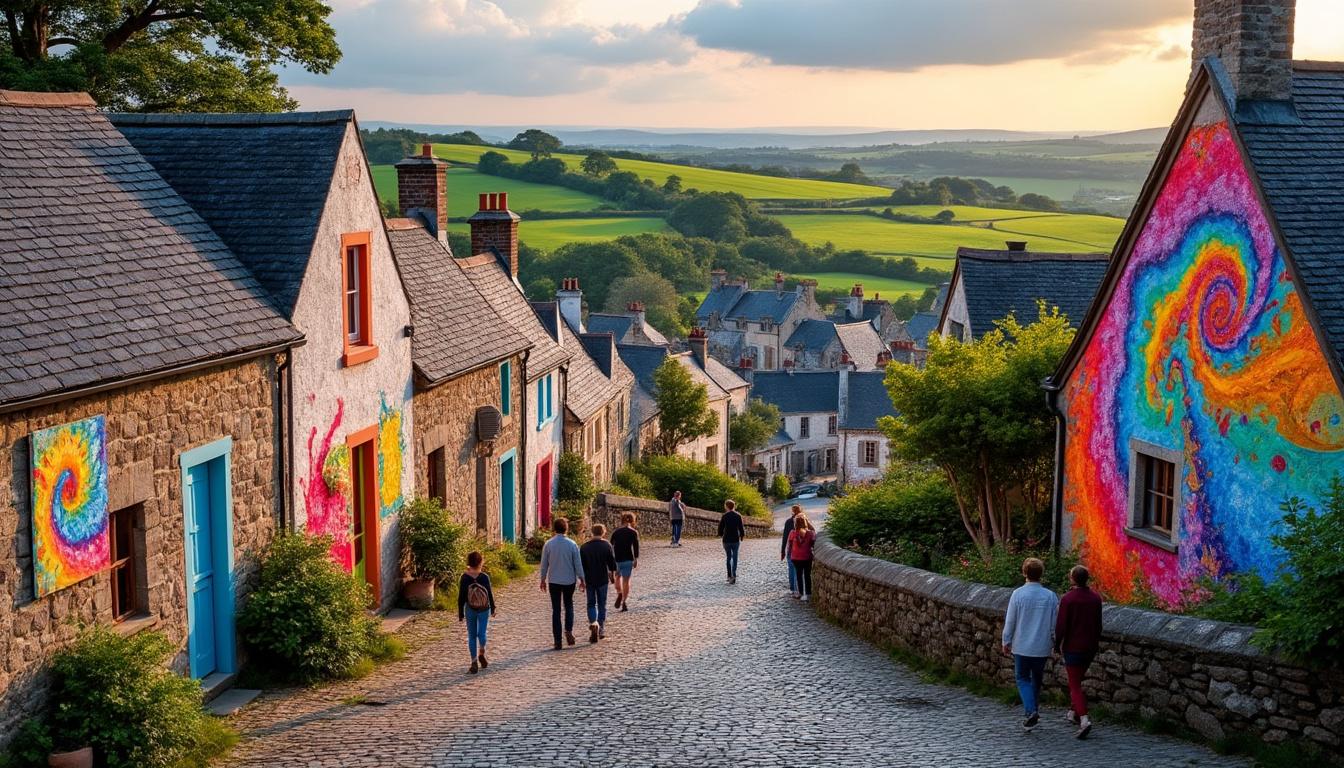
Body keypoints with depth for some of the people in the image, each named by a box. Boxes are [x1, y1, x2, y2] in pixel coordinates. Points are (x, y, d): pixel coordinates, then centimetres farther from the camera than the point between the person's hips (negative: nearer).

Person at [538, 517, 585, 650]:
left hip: (553, 581, 0)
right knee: (569, 605, 19)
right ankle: (569, 630, -2)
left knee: (556, 609, 5)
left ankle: (557, 640, 4)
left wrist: (543, 579, 13)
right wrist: (581, 579, 7)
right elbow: (578, 563, -4)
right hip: (569, 580, 0)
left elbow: (544, 564, 1)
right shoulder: (572, 544, -8)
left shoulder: (548, 544, -6)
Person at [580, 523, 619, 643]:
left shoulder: (584, 547, -2)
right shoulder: (607, 546, -5)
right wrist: (612, 575, 16)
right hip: (603, 579, 0)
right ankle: (601, 629, 15)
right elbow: (612, 563, -2)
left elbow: (581, 566, 0)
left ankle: (593, 624, -15)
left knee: (591, 604, 9)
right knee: (602, 605, 12)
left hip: (589, 580, 0)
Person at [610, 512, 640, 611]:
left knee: (618, 576, 23)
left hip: (616, 558, 2)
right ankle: (624, 602, 3)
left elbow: (611, 546, 8)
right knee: (626, 580, 7)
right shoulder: (633, 532, -1)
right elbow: (636, 546, -8)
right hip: (628, 559, -2)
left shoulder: (615, 532, 7)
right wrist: (636, 559, -3)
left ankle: (619, 594, -1)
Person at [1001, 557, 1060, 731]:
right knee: (1037, 678, 20)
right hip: (1042, 647, 2)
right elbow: (1055, 624, 1)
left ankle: (1031, 711, -10)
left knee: (1023, 679, 8)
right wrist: (1052, 643, 15)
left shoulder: (1018, 594, -13)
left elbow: (1010, 621, -7)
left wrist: (1006, 642, 6)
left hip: (1022, 646, -2)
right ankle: (1033, 711, 28)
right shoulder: (1050, 596, -6)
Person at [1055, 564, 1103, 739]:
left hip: (1073, 647, -6)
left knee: (1075, 685, -3)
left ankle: (1084, 719, -19)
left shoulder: (1067, 599, -16)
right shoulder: (1095, 598, 1)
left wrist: (1057, 645, -1)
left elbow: (1061, 625, -14)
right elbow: (1098, 624, 9)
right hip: (1091, 646, 6)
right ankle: (1073, 712, 35)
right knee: (1077, 680, 24)